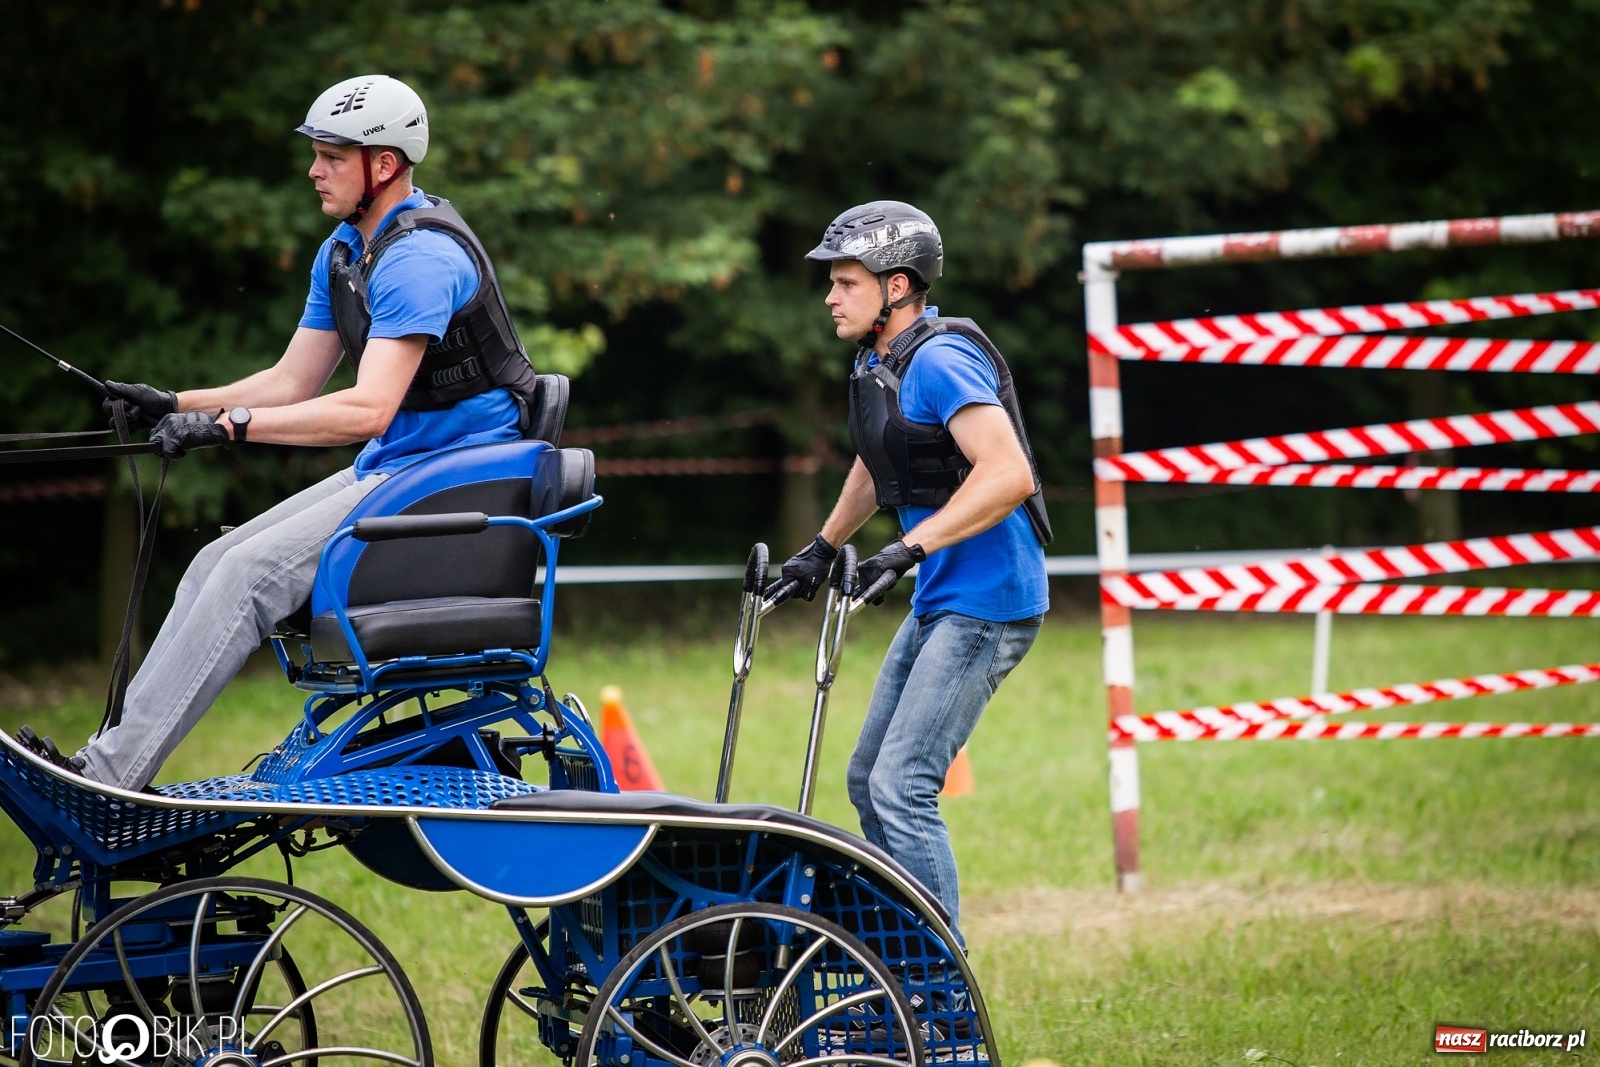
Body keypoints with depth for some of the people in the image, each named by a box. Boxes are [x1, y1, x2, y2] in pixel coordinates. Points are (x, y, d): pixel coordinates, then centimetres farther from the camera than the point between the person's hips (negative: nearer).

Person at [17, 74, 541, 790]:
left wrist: (229, 425, -28)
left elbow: (367, 410, -28)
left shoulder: (420, 257, -20)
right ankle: (115, 755, -8)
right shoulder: (342, 252, 13)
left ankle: (109, 776, -22)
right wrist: (177, 404, 1)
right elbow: (293, 382, 15)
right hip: (392, 465, 10)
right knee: (216, 564, -4)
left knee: (250, 572, -21)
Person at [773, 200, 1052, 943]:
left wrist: (911, 547, -31)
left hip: (988, 603, -10)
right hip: (939, 601, 10)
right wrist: (822, 549, 31)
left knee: (901, 786, -15)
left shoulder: (941, 359, -18)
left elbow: (1008, 473, -28)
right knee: (868, 781, 12)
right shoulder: (878, 363, 12)